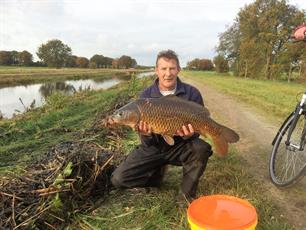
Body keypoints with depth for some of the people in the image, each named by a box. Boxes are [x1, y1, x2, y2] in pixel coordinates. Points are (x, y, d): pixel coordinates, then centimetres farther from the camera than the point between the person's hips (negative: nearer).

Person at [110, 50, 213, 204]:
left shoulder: (192, 93, -10)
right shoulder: (146, 96, -8)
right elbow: (148, 143, -6)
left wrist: (189, 135, -29)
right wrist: (146, 135, -31)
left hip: (179, 147, 0)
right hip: (153, 148, 1)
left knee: (201, 149, -33)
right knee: (118, 179, -12)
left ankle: (187, 195, -7)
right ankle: (156, 173, 15)